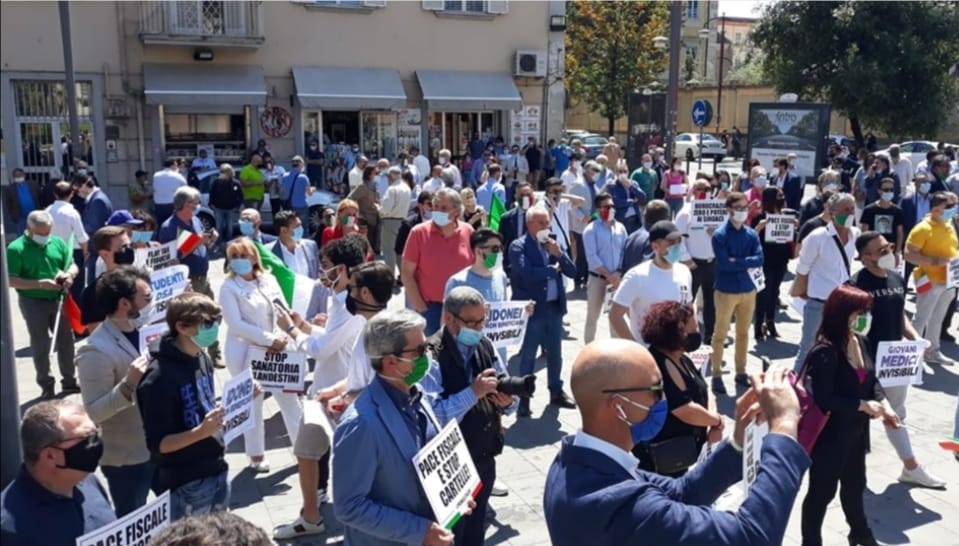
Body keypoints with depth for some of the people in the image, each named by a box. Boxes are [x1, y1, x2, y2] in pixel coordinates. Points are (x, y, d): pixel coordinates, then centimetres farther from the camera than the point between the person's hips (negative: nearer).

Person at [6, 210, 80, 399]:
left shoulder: (58, 243, 3)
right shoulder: (16, 248, -11)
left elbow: (73, 266, 10)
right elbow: (11, 280, -15)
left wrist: (69, 274, -14)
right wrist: (39, 284, -24)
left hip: (58, 300, 4)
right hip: (33, 303, -4)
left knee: (66, 340, 11)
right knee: (40, 344, 5)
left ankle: (69, 380, 25)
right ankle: (46, 385, 17)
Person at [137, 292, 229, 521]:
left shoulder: (202, 358, 3)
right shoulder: (160, 376, -21)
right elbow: (157, 444, -19)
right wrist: (201, 432, -33)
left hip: (216, 472, 8)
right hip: (186, 485, -8)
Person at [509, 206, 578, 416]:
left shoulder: (552, 243, 10)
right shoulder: (518, 246, -10)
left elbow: (572, 271, 6)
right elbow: (526, 274, -25)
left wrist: (559, 254, -11)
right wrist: (552, 269, -11)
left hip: (554, 307, 6)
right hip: (532, 309, -6)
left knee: (555, 354, 16)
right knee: (528, 356, 3)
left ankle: (556, 392, 31)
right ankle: (524, 399, 13)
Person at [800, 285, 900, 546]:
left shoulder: (859, 342, 0)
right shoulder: (824, 352, -27)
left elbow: (871, 378, 10)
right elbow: (824, 399, -28)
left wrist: (884, 404, -7)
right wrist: (863, 405, -23)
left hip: (855, 432, 9)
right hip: (829, 436, -9)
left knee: (854, 484, 28)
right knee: (822, 492, 8)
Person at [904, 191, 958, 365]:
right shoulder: (923, 228, -15)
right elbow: (909, 254, -19)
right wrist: (933, 261, -27)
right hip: (930, 280, -8)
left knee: (937, 318, 17)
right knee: (921, 318, -3)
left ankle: (932, 351, 28)